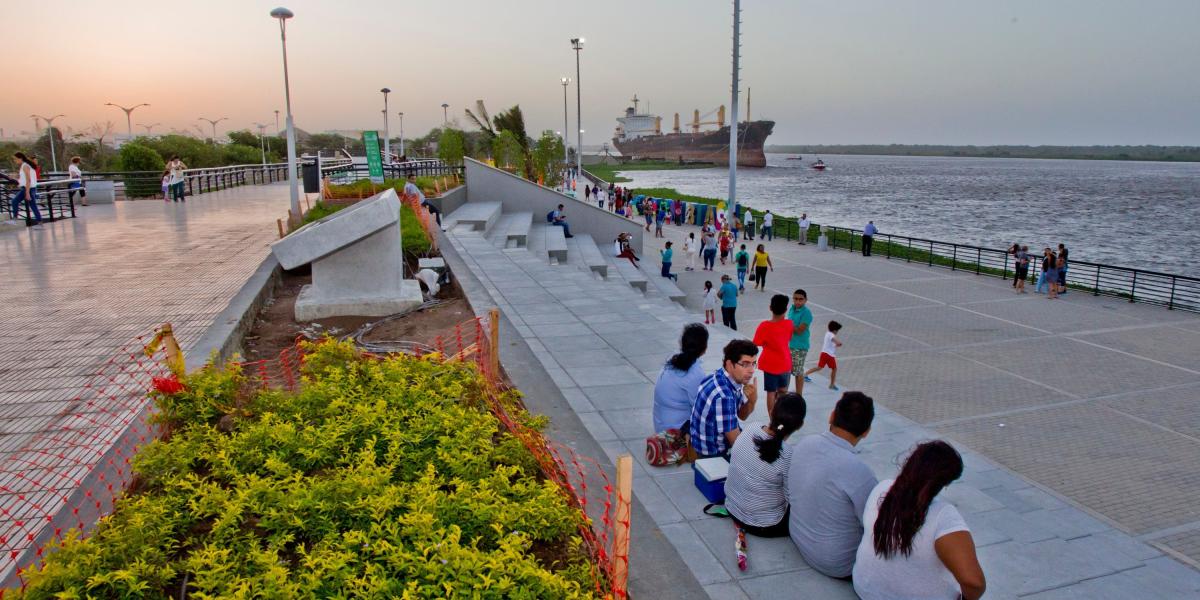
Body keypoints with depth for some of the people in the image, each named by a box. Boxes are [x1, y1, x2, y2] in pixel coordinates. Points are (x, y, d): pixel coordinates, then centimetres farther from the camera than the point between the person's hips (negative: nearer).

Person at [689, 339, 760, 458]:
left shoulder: (730, 379, -6)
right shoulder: (723, 396, -32)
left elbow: (741, 415, 6)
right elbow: (737, 443, -24)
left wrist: (752, 400, -14)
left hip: (717, 438, 8)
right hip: (714, 452, -8)